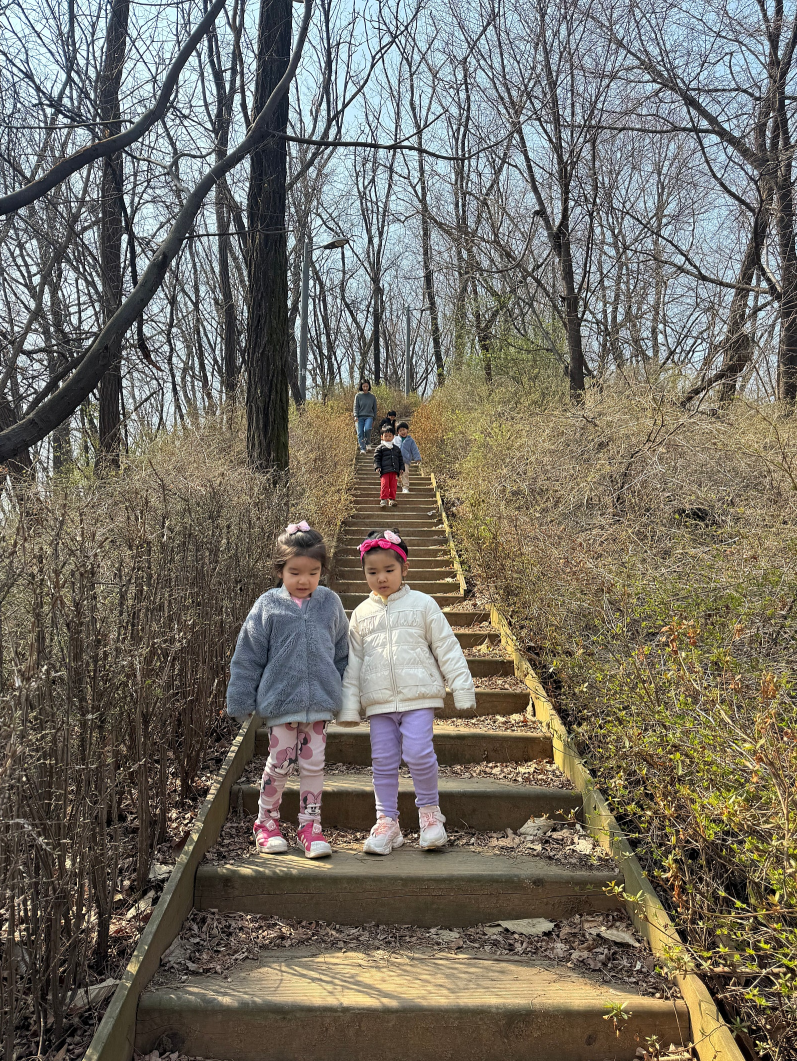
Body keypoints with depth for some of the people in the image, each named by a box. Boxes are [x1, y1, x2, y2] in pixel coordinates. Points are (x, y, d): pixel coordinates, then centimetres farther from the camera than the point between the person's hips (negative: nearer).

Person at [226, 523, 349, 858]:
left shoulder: (330, 603, 1)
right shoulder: (267, 606, -5)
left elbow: (342, 653, 12)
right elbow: (247, 657, 0)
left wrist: (347, 699, 14)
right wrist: (240, 702, 1)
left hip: (320, 699, 2)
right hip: (280, 699, -2)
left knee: (314, 763, 6)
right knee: (280, 763, 6)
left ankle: (310, 826, 21)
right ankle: (266, 823, 27)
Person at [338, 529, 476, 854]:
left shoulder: (422, 604, 1)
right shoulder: (361, 614, 9)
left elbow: (446, 648, 3)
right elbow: (352, 662, 12)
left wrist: (462, 689, -1)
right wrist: (348, 707, 10)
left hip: (418, 696, -3)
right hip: (378, 702, 3)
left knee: (418, 753, -13)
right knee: (383, 762, 6)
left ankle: (429, 811, 12)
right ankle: (387, 822, 20)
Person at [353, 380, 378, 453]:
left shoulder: (372, 396, 8)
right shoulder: (358, 396, 5)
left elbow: (375, 409, 14)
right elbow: (356, 407, 4)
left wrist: (374, 419, 13)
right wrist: (355, 416, -11)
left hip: (369, 417, 0)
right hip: (360, 417, 0)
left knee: (367, 429, -26)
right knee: (360, 433, -9)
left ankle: (367, 443, -5)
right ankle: (362, 449, -5)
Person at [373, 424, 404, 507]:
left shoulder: (397, 448, 19)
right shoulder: (380, 448, 7)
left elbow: (400, 459, 22)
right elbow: (376, 458, 2)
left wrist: (401, 468, 12)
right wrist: (377, 467, -11)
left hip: (394, 471, 4)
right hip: (385, 470, -4)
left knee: (393, 485, 3)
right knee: (385, 484, -12)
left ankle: (392, 499, 10)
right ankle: (383, 499, -9)